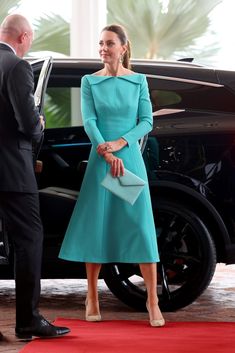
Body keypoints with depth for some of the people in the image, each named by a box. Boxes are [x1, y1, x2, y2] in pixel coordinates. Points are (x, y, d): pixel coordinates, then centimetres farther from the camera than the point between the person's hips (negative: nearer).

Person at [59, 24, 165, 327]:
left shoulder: (138, 81, 5)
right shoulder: (90, 82, 3)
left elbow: (147, 121, 1)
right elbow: (89, 122, -5)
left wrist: (121, 143, -13)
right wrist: (108, 155, -17)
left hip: (131, 159, 0)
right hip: (100, 161, 0)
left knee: (141, 226, -3)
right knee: (96, 226, 2)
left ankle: (153, 301, 1)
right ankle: (92, 298, 13)